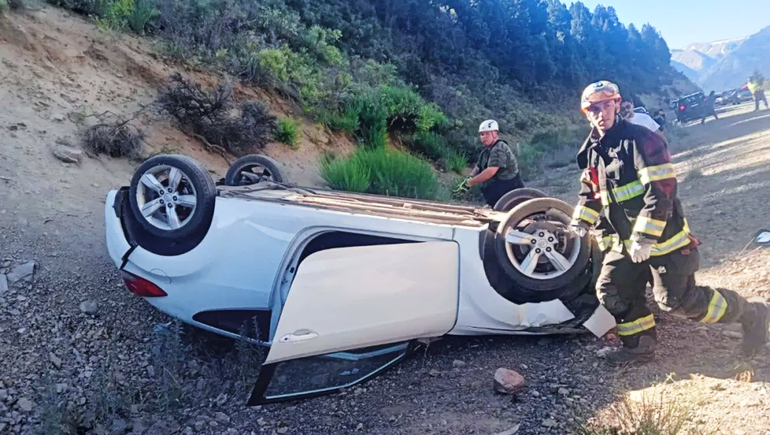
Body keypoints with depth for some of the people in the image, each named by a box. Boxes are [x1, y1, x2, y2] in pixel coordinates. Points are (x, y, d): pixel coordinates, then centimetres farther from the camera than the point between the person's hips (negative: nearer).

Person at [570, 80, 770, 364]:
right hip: (625, 241, 8)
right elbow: (590, 193, 22)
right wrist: (581, 221, 5)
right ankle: (640, 344, 24)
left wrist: (645, 237, -24)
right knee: (611, 291, 7)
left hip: (661, 236, -8)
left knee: (678, 299, -6)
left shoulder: (639, 139, -16)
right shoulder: (592, 151, 9)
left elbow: (661, 190, -21)